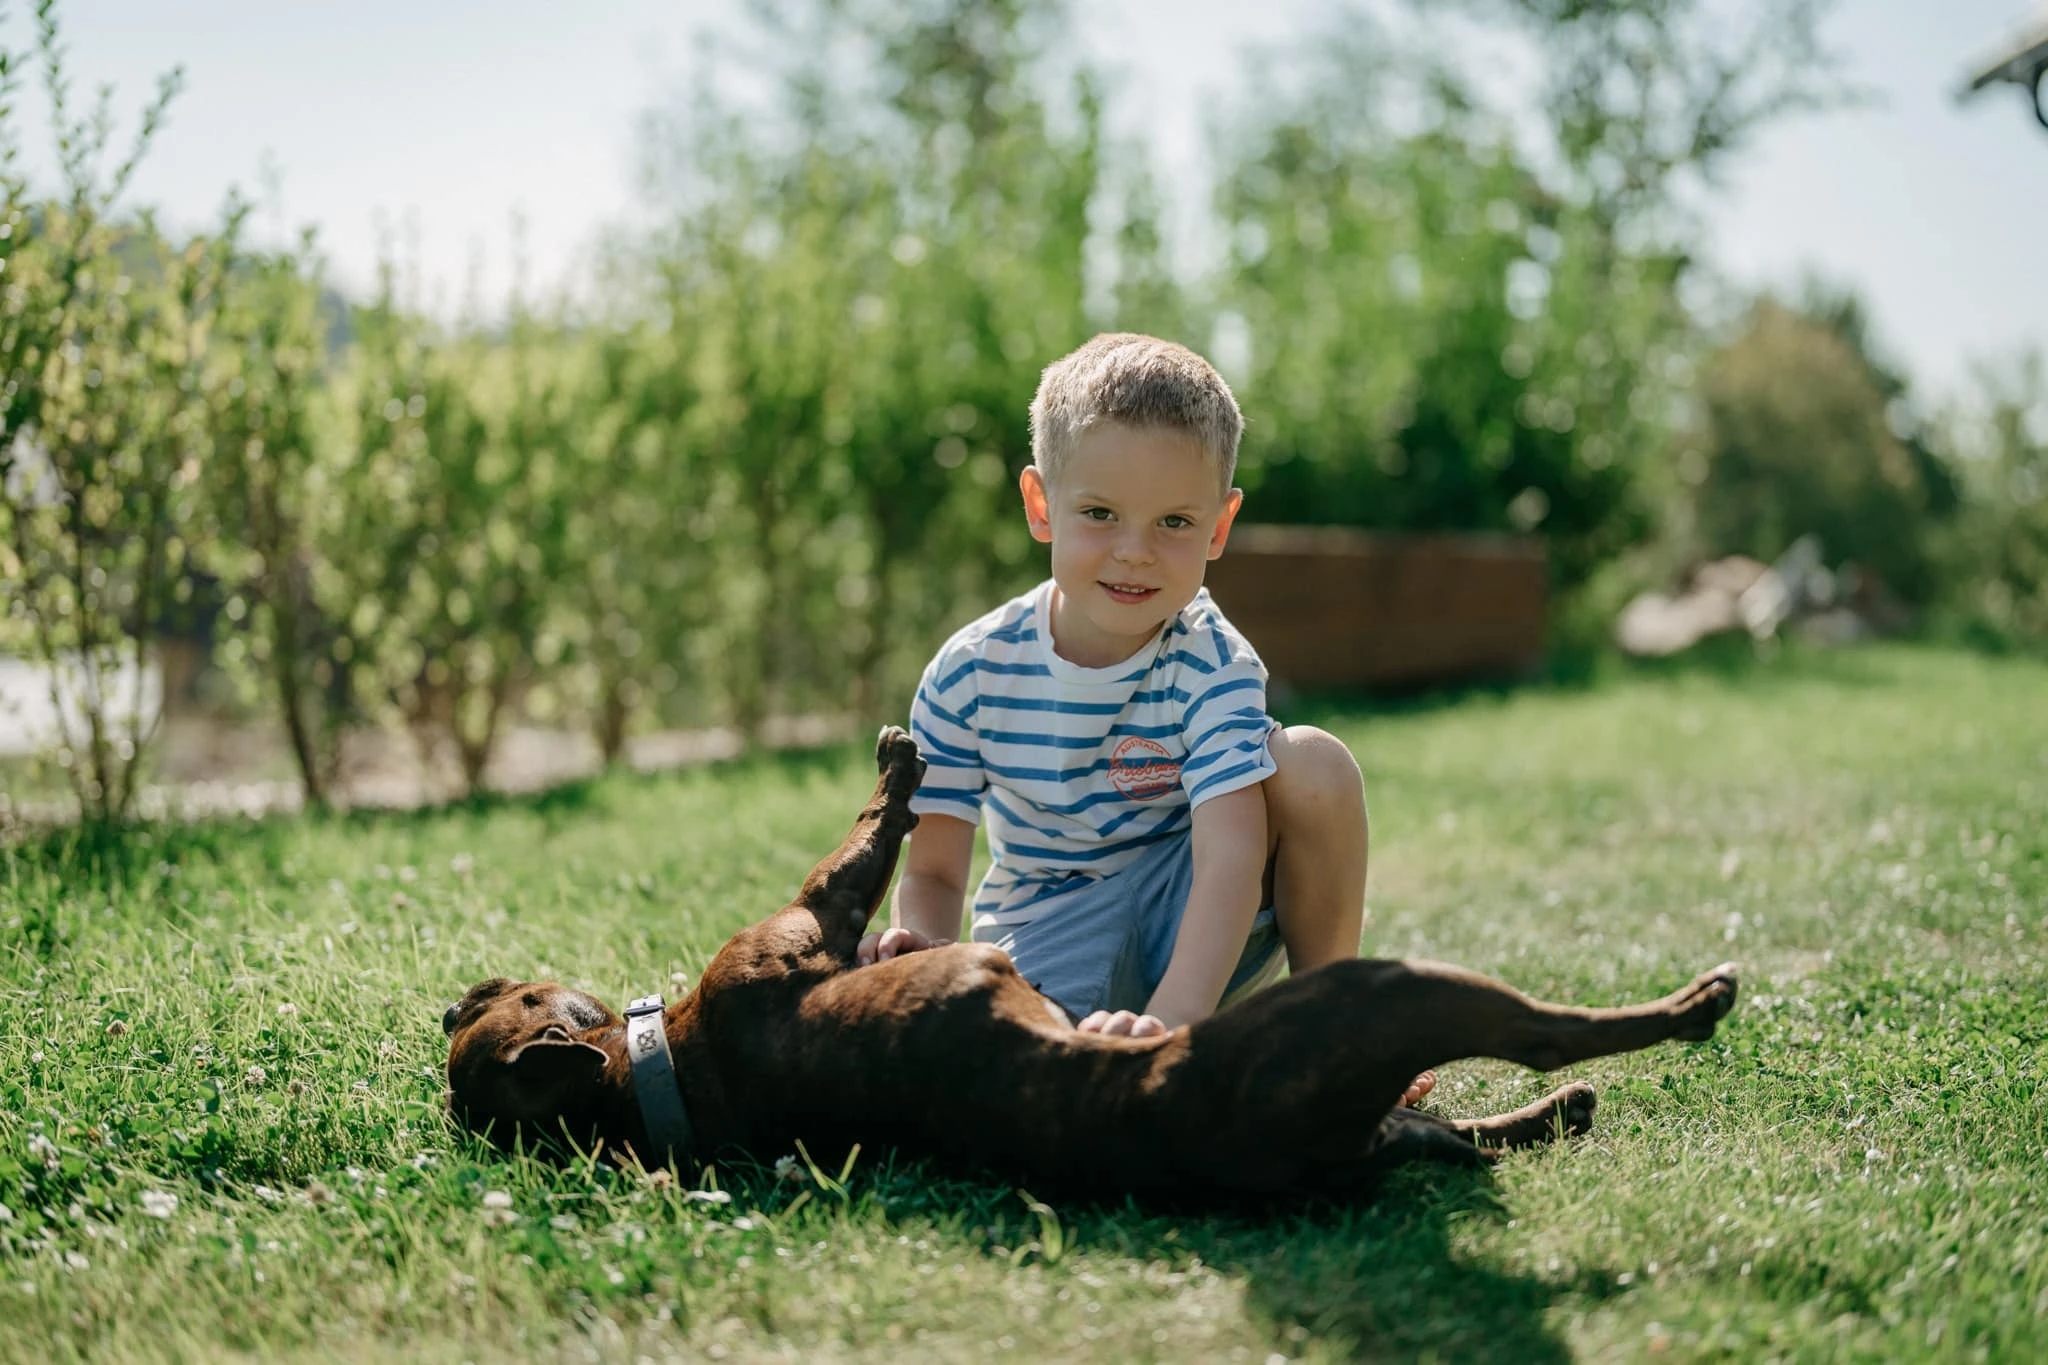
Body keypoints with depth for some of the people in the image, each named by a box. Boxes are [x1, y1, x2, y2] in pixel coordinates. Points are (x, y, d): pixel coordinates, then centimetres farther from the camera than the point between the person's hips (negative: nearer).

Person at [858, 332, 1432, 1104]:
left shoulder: (1213, 670, -17)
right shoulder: (971, 674, -10)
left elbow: (1230, 858, -32)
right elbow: (933, 870, -5)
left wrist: (1170, 1019, -49)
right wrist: (918, 942, -31)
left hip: (1188, 926, 0)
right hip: (1047, 942, 1)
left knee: (1311, 764, -26)